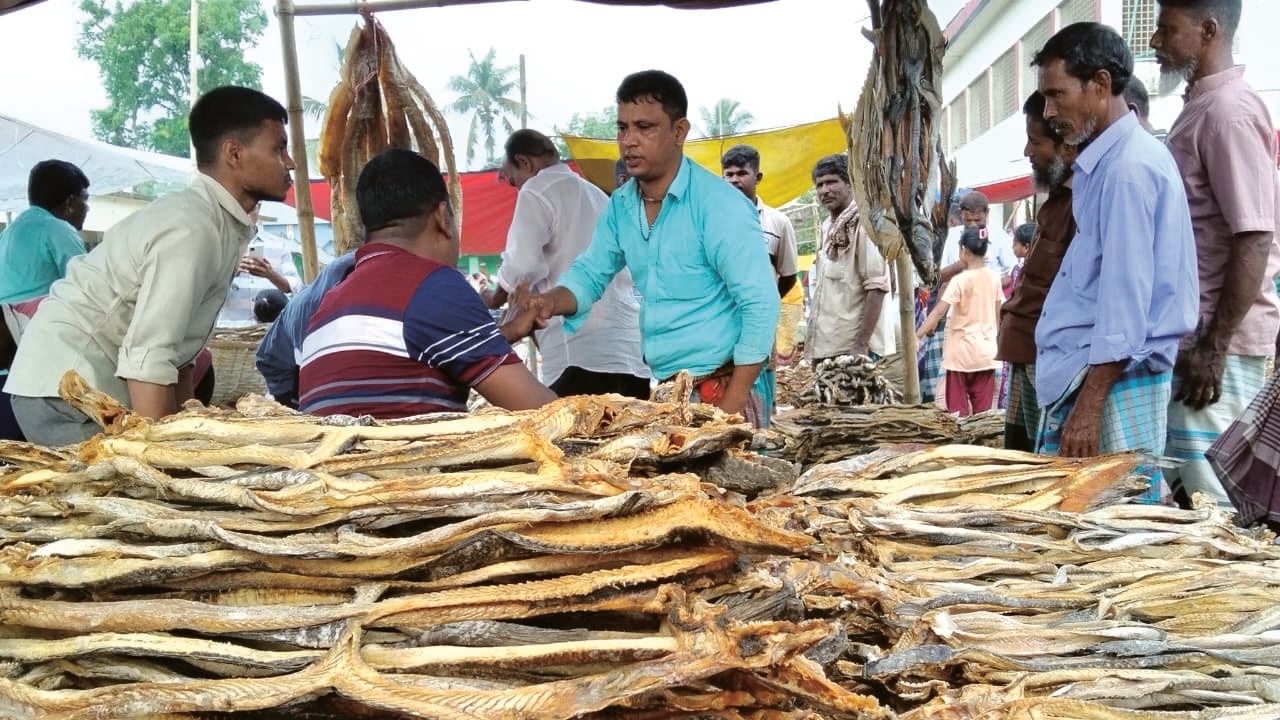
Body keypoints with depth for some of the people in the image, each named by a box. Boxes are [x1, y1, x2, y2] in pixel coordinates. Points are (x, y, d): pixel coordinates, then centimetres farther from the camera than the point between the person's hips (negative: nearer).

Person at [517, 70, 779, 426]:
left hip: (719, 390, -6)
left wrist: (730, 408, -20)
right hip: (664, 391, 6)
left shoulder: (719, 205, -16)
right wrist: (551, 301, -12)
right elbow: (590, 273, 12)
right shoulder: (620, 206, 4)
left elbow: (761, 305, -18)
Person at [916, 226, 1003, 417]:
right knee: (983, 409, 8)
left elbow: (939, 311, -19)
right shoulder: (994, 277, 2)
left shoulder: (960, 280, -13)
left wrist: (918, 335, -20)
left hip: (962, 351, -4)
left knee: (958, 407, 3)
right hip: (986, 351, 4)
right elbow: (998, 314, 9)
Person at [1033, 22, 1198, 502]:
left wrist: (1089, 405, -20)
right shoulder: (1108, 160, 16)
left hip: (1111, 379, -10)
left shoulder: (1127, 168, -15)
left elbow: (1126, 297, -19)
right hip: (1091, 371, 10)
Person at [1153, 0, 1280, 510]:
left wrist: (1214, 347, -21)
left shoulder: (1228, 110, -13)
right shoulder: (1201, 108, 16)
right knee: (1192, 481, 14)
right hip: (1198, 332, 10)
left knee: (1210, 490, -5)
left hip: (1218, 338, -10)